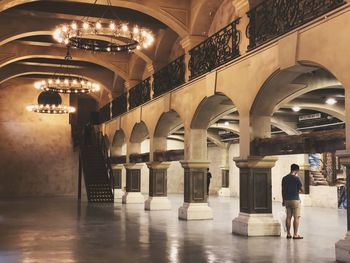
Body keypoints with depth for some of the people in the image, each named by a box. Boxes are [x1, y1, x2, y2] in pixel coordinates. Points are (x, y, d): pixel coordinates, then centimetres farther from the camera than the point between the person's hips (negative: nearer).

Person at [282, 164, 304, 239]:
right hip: (295, 200, -6)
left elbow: (283, 190, 9)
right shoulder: (296, 178, -11)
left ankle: (288, 234, 11)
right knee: (296, 217, 0)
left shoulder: (284, 178, 6)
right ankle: (295, 235, 0)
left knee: (288, 217, 9)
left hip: (287, 200, 6)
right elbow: (302, 190, -7)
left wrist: (283, 200, 16)